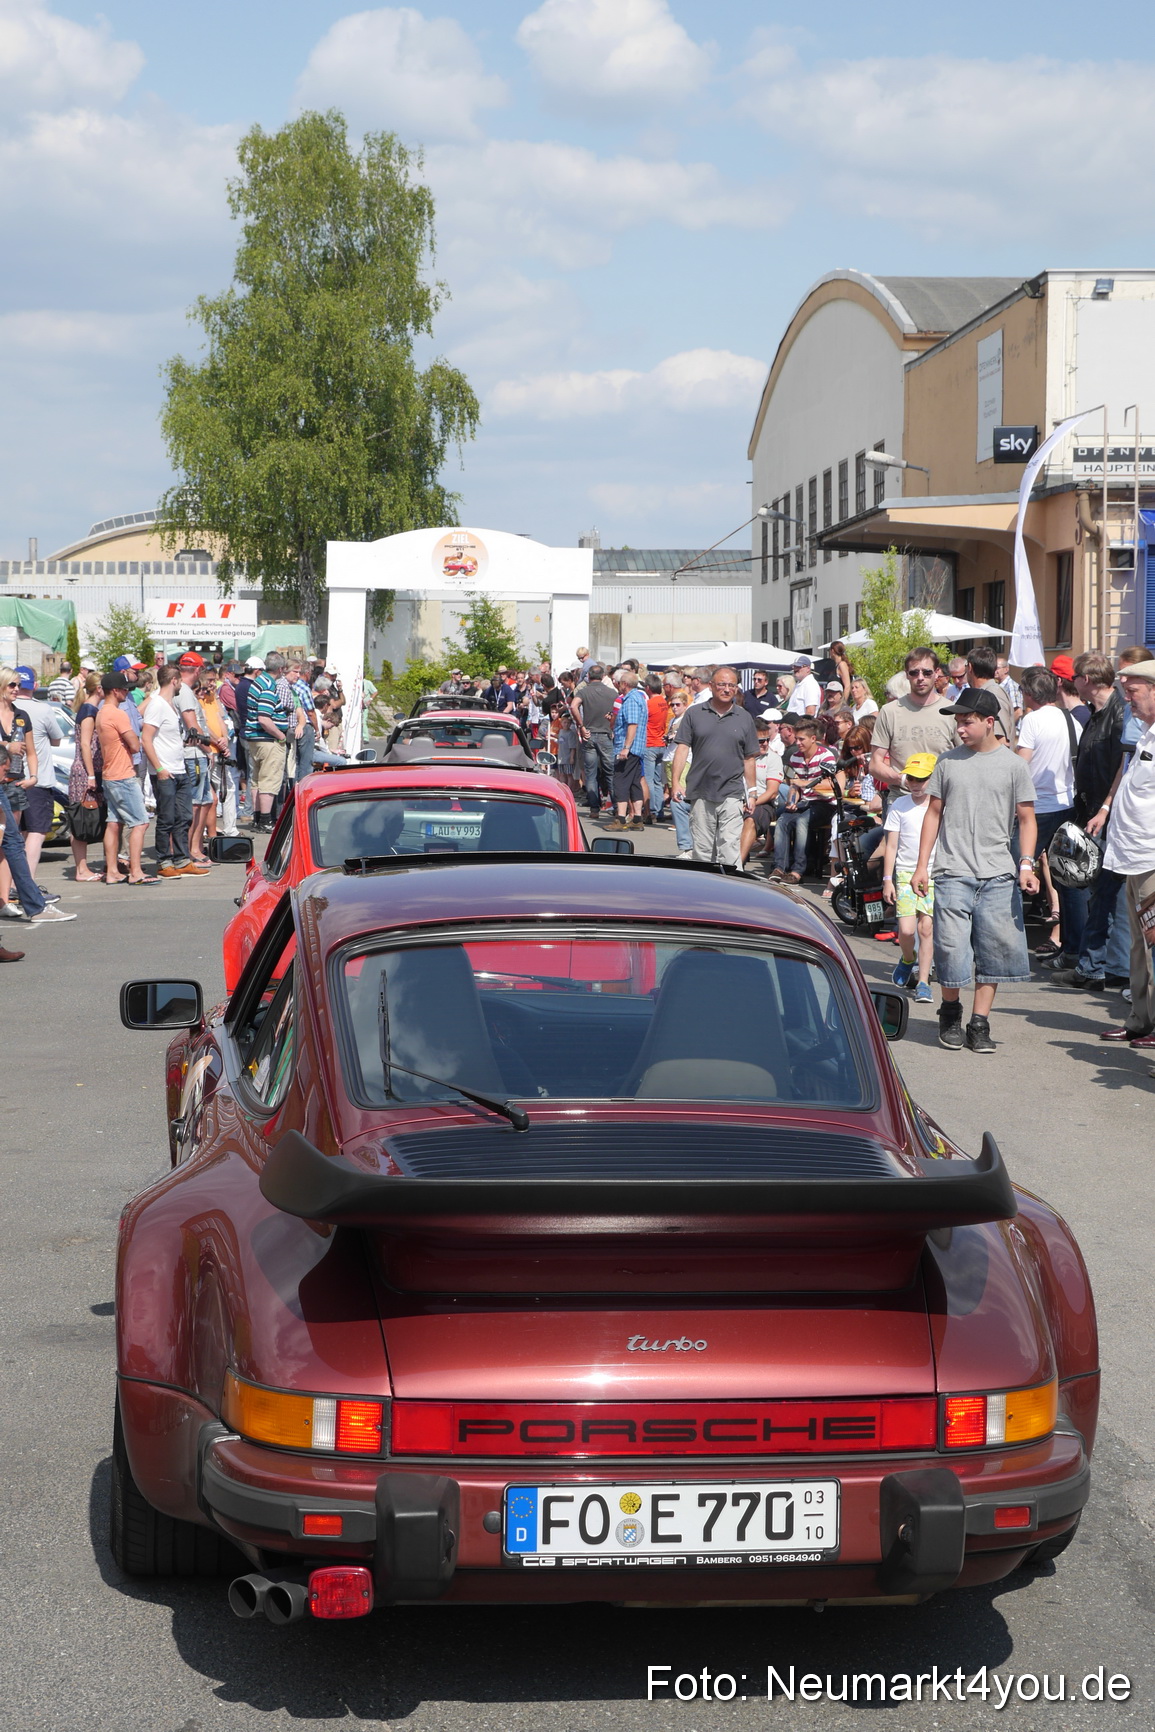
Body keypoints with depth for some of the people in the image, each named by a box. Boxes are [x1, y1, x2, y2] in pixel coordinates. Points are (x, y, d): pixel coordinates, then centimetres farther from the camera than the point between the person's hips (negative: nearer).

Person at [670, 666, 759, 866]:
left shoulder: (744, 718, 9)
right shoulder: (694, 713, 6)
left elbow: (749, 758, 11)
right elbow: (682, 748, 3)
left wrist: (751, 793, 9)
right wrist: (675, 781, -7)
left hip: (732, 793, -1)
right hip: (700, 792, 1)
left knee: (730, 849, -8)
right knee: (701, 849, 6)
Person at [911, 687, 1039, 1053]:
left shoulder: (1013, 765, 4)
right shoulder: (948, 761, 8)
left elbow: (1027, 818, 6)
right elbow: (934, 813, 12)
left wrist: (1026, 864, -6)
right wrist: (922, 865, 7)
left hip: (998, 875, 0)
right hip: (953, 872, 0)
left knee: (995, 951, 0)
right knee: (951, 949, -5)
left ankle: (979, 1024, 9)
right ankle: (950, 1013, 18)